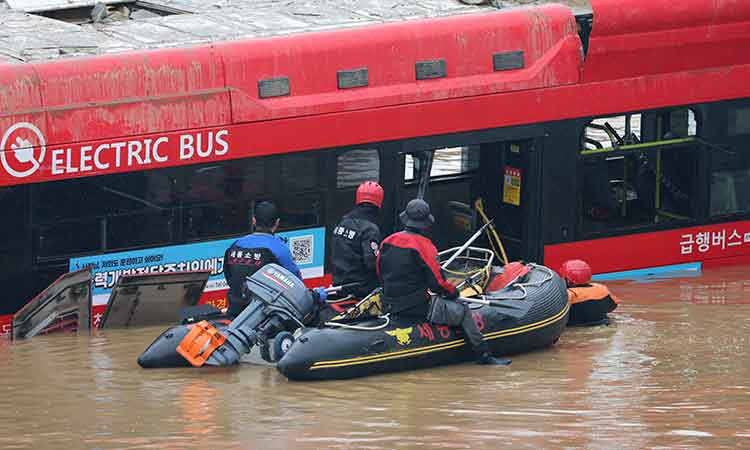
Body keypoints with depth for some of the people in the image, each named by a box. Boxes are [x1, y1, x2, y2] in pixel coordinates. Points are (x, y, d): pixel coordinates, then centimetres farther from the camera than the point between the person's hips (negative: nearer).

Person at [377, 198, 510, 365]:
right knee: (463, 312, 5)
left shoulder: (387, 242, 2)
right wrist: (453, 292, 3)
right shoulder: (423, 245, -18)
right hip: (416, 306, -8)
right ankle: (484, 355, 9)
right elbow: (437, 282, -16)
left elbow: (380, 275, 13)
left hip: (389, 306, 8)